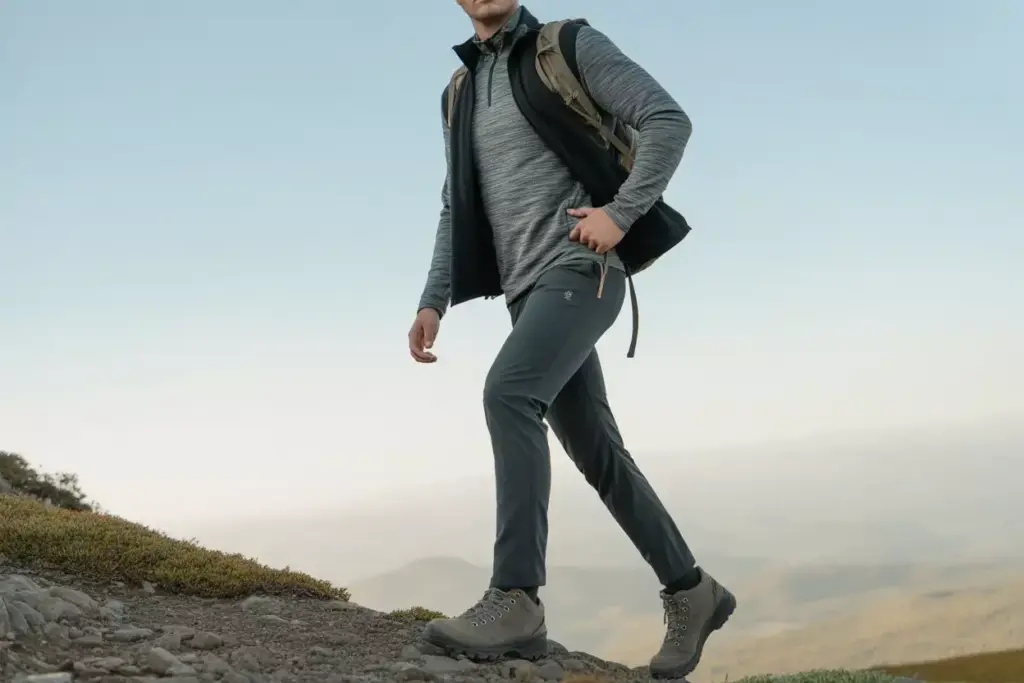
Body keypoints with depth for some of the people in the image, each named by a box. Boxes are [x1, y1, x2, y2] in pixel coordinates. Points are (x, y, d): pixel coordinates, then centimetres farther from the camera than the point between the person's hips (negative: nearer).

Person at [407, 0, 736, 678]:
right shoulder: (460, 93, 19)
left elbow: (669, 121, -7)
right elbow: (458, 210, 19)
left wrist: (620, 213, -18)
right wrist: (433, 302, 7)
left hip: (580, 269, -7)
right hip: (527, 289, 7)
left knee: (508, 393, -28)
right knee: (597, 451, 8)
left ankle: (517, 599, -29)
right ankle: (692, 591, 20)